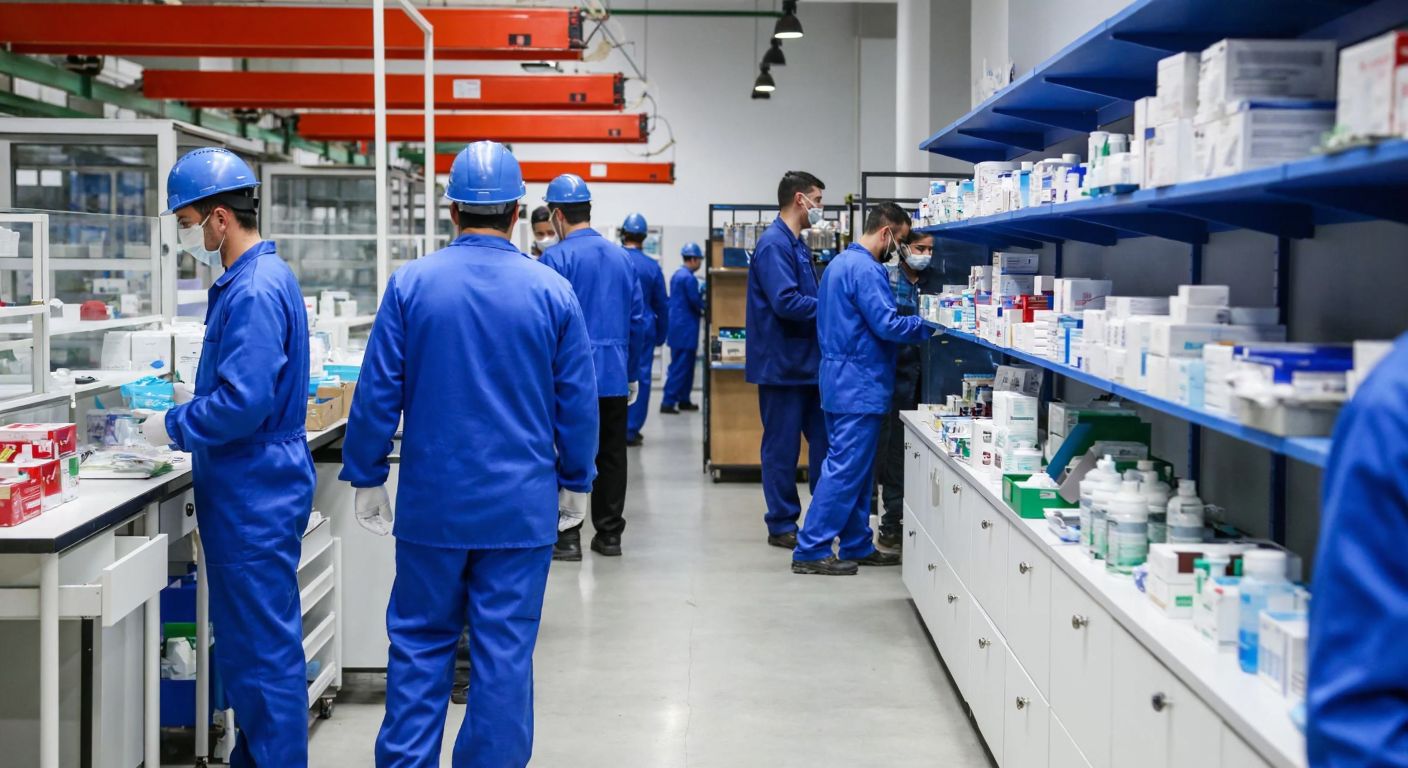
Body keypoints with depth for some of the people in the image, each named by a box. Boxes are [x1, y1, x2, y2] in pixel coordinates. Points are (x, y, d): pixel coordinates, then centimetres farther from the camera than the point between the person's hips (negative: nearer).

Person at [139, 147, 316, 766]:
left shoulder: (255, 291, -21)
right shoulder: (259, 278, 12)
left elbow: (243, 404, -26)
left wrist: (173, 427, -12)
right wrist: (192, 397, 14)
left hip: (255, 499, -11)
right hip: (248, 493, 11)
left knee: (265, 650, -1)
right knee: (246, 643, 19)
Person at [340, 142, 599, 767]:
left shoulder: (411, 284, -5)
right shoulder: (552, 292, -4)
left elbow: (377, 393, -3)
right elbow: (577, 402, 1)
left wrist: (366, 478, 7)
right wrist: (575, 482, 13)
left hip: (432, 501, 0)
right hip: (520, 504, 0)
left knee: (420, 643, 12)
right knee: (504, 650, 7)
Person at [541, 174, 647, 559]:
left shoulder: (557, 258, -10)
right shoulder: (621, 256, 8)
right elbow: (638, 320, 11)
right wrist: (632, 374, 18)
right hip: (615, 376, 5)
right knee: (612, 455, 11)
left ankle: (568, 536, 3)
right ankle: (609, 534, 17)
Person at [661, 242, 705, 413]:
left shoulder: (677, 275, 13)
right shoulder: (689, 278, -16)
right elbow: (695, 301, -16)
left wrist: (699, 310, 12)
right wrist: (705, 309, 4)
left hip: (677, 326, 10)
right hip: (685, 328, -10)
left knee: (684, 365, 15)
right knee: (680, 367, -7)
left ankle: (683, 400, 19)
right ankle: (668, 402, -9)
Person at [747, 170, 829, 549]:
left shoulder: (796, 245, 16)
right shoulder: (774, 244, -16)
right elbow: (786, 302, -25)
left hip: (806, 362, 10)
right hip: (782, 364, -10)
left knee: (823, 438, 12)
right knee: (782, 446, 0)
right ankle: (781, 525, 9)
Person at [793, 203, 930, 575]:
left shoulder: (839, 263, 16)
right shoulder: (865, 270, -17)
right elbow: (886, 325, -21)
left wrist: (913, 324, 17)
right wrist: (927, 326, -8)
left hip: (841, 380, 11)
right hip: (860, 386, -11)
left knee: (853, 468, 14)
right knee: (846, 469, -7)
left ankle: (857, 545, 20)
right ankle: (810, 551, -6)